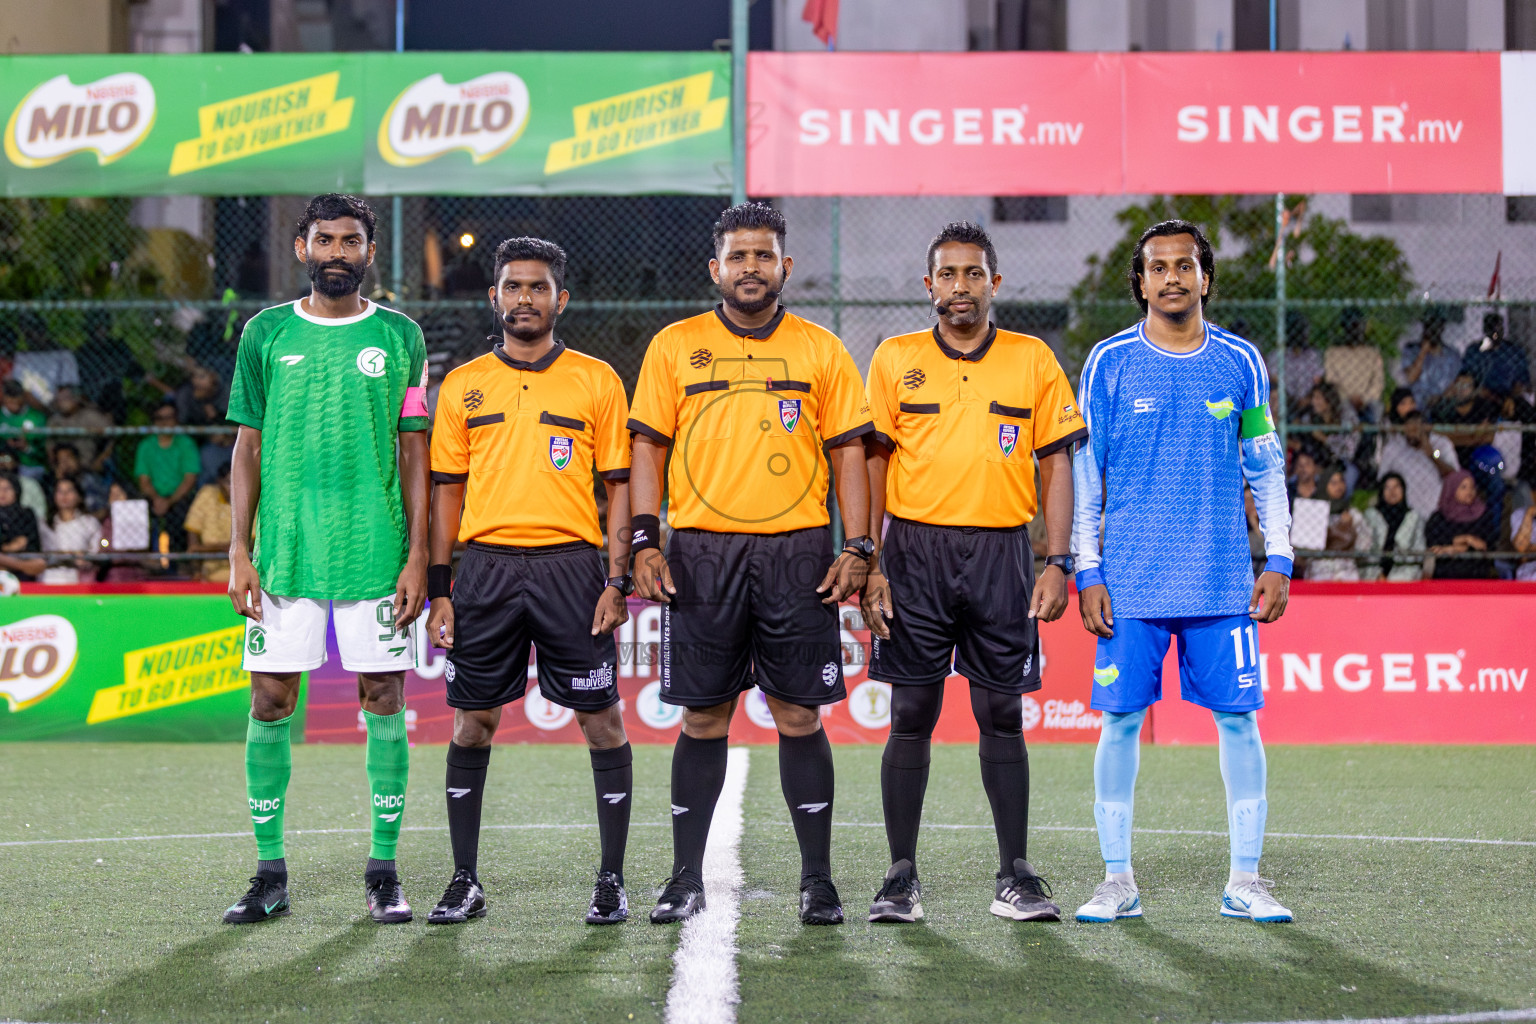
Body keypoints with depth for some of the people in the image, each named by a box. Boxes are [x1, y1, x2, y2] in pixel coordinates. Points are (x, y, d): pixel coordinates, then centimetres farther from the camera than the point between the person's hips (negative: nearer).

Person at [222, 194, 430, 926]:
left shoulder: (399, 337, 6)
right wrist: (239, 551, 1)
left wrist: (417, 555, -2)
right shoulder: (266, 334, 8)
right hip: (284, 551, 1)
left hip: (377, 551, -1)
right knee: (270, 702, 0)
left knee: (383, 702, 0)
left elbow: (414, 453, 5)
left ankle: (384, 873, 8)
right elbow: (249, 448, 9)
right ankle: (270, 874, 9)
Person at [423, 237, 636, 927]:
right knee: (472, 723, 3)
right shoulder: (463, 386, 10)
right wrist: (439, 591, 5)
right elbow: (447, 490, 12)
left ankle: (611, 882, 7)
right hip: (487, 567, 2)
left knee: (602, 721, -2)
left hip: (571, 566, -2)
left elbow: (618, 485, 5)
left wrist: (618, 581, -4)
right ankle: (464, 882, 12)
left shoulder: (596, 381, 5)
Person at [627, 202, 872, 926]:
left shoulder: (822, 351, 8)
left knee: (799, 715, 1)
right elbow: (648, 448, 8)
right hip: (701, 551, 0)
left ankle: (817, 879, 7)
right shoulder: (674, 346, 8)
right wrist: (644, 540, -2)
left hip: (798, 553, 0)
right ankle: (686, 879, 10)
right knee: (703, 716, 3)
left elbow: (848, 453, 7)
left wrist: (856, 548, -2)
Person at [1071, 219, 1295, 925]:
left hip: (1223, 583, 1)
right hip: (1131, 582, -1)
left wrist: (1278, 561, 4)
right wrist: (1086, 573, -2)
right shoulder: (1109, 363, 2)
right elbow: (1082, 473, 4)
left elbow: (1266, 469, 11)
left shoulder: (1239, 362, 7)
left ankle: (1244, 881, 7)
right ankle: (1117, 881, 8)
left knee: (1238, 718, -1)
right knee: (1122, 719, -1)